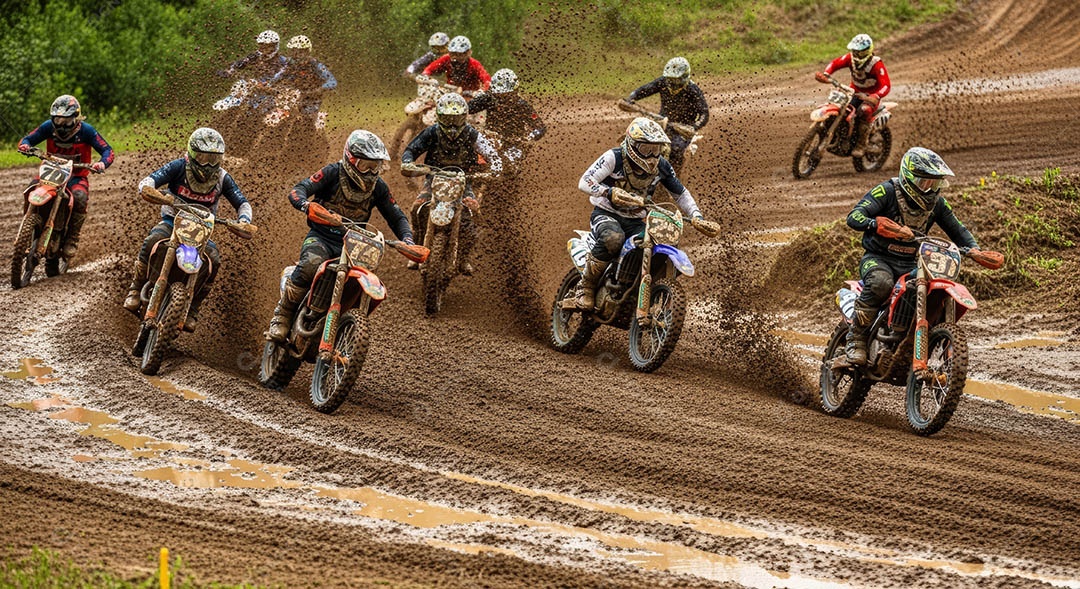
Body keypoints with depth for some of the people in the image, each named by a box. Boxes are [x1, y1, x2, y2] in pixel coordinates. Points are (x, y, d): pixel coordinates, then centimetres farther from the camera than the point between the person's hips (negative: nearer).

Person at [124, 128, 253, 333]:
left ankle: (192, 311, -14)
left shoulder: (222, 178, -4)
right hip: (172, 221, -2)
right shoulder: (179, 167, -12)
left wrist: (243, 221, -22)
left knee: (213, 259, -27)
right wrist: (148, 189, -48)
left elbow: (242, 203, 2)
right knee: (152, 241, -34)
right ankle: (135, 291, -17)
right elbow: (148, 181, -21)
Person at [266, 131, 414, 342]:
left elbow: (396, 217, 13)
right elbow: (297, 191, -17)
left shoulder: (378, 187, 5)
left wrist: (407, 239, -9)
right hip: (321, 237, -4)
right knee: (310, 264, -37)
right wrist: (306, 204, -41)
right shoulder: (333, 173, -8)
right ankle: (282, 317, -24)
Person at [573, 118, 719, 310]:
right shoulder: (614, 158, -16)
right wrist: (611, 192, -39)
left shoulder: (661, 166, -1)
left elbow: (681, 193, 11)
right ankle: (587, 286, -22)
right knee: (613, 238, -41)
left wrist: (697, 218, -5)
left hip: (635, 221, 5)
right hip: (606, 214, -5)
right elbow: (584, 182, -22)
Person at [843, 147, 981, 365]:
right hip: (878, 258, -5)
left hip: (910, 265, 5)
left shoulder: (936, 202, 5)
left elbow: (957, 230, 16)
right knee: (881, 282, -40)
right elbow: (854, 217, -22)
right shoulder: (887, 191, -12)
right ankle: (855, 338, -24)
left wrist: (974, 249, -6)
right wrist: (878, 224, -43)